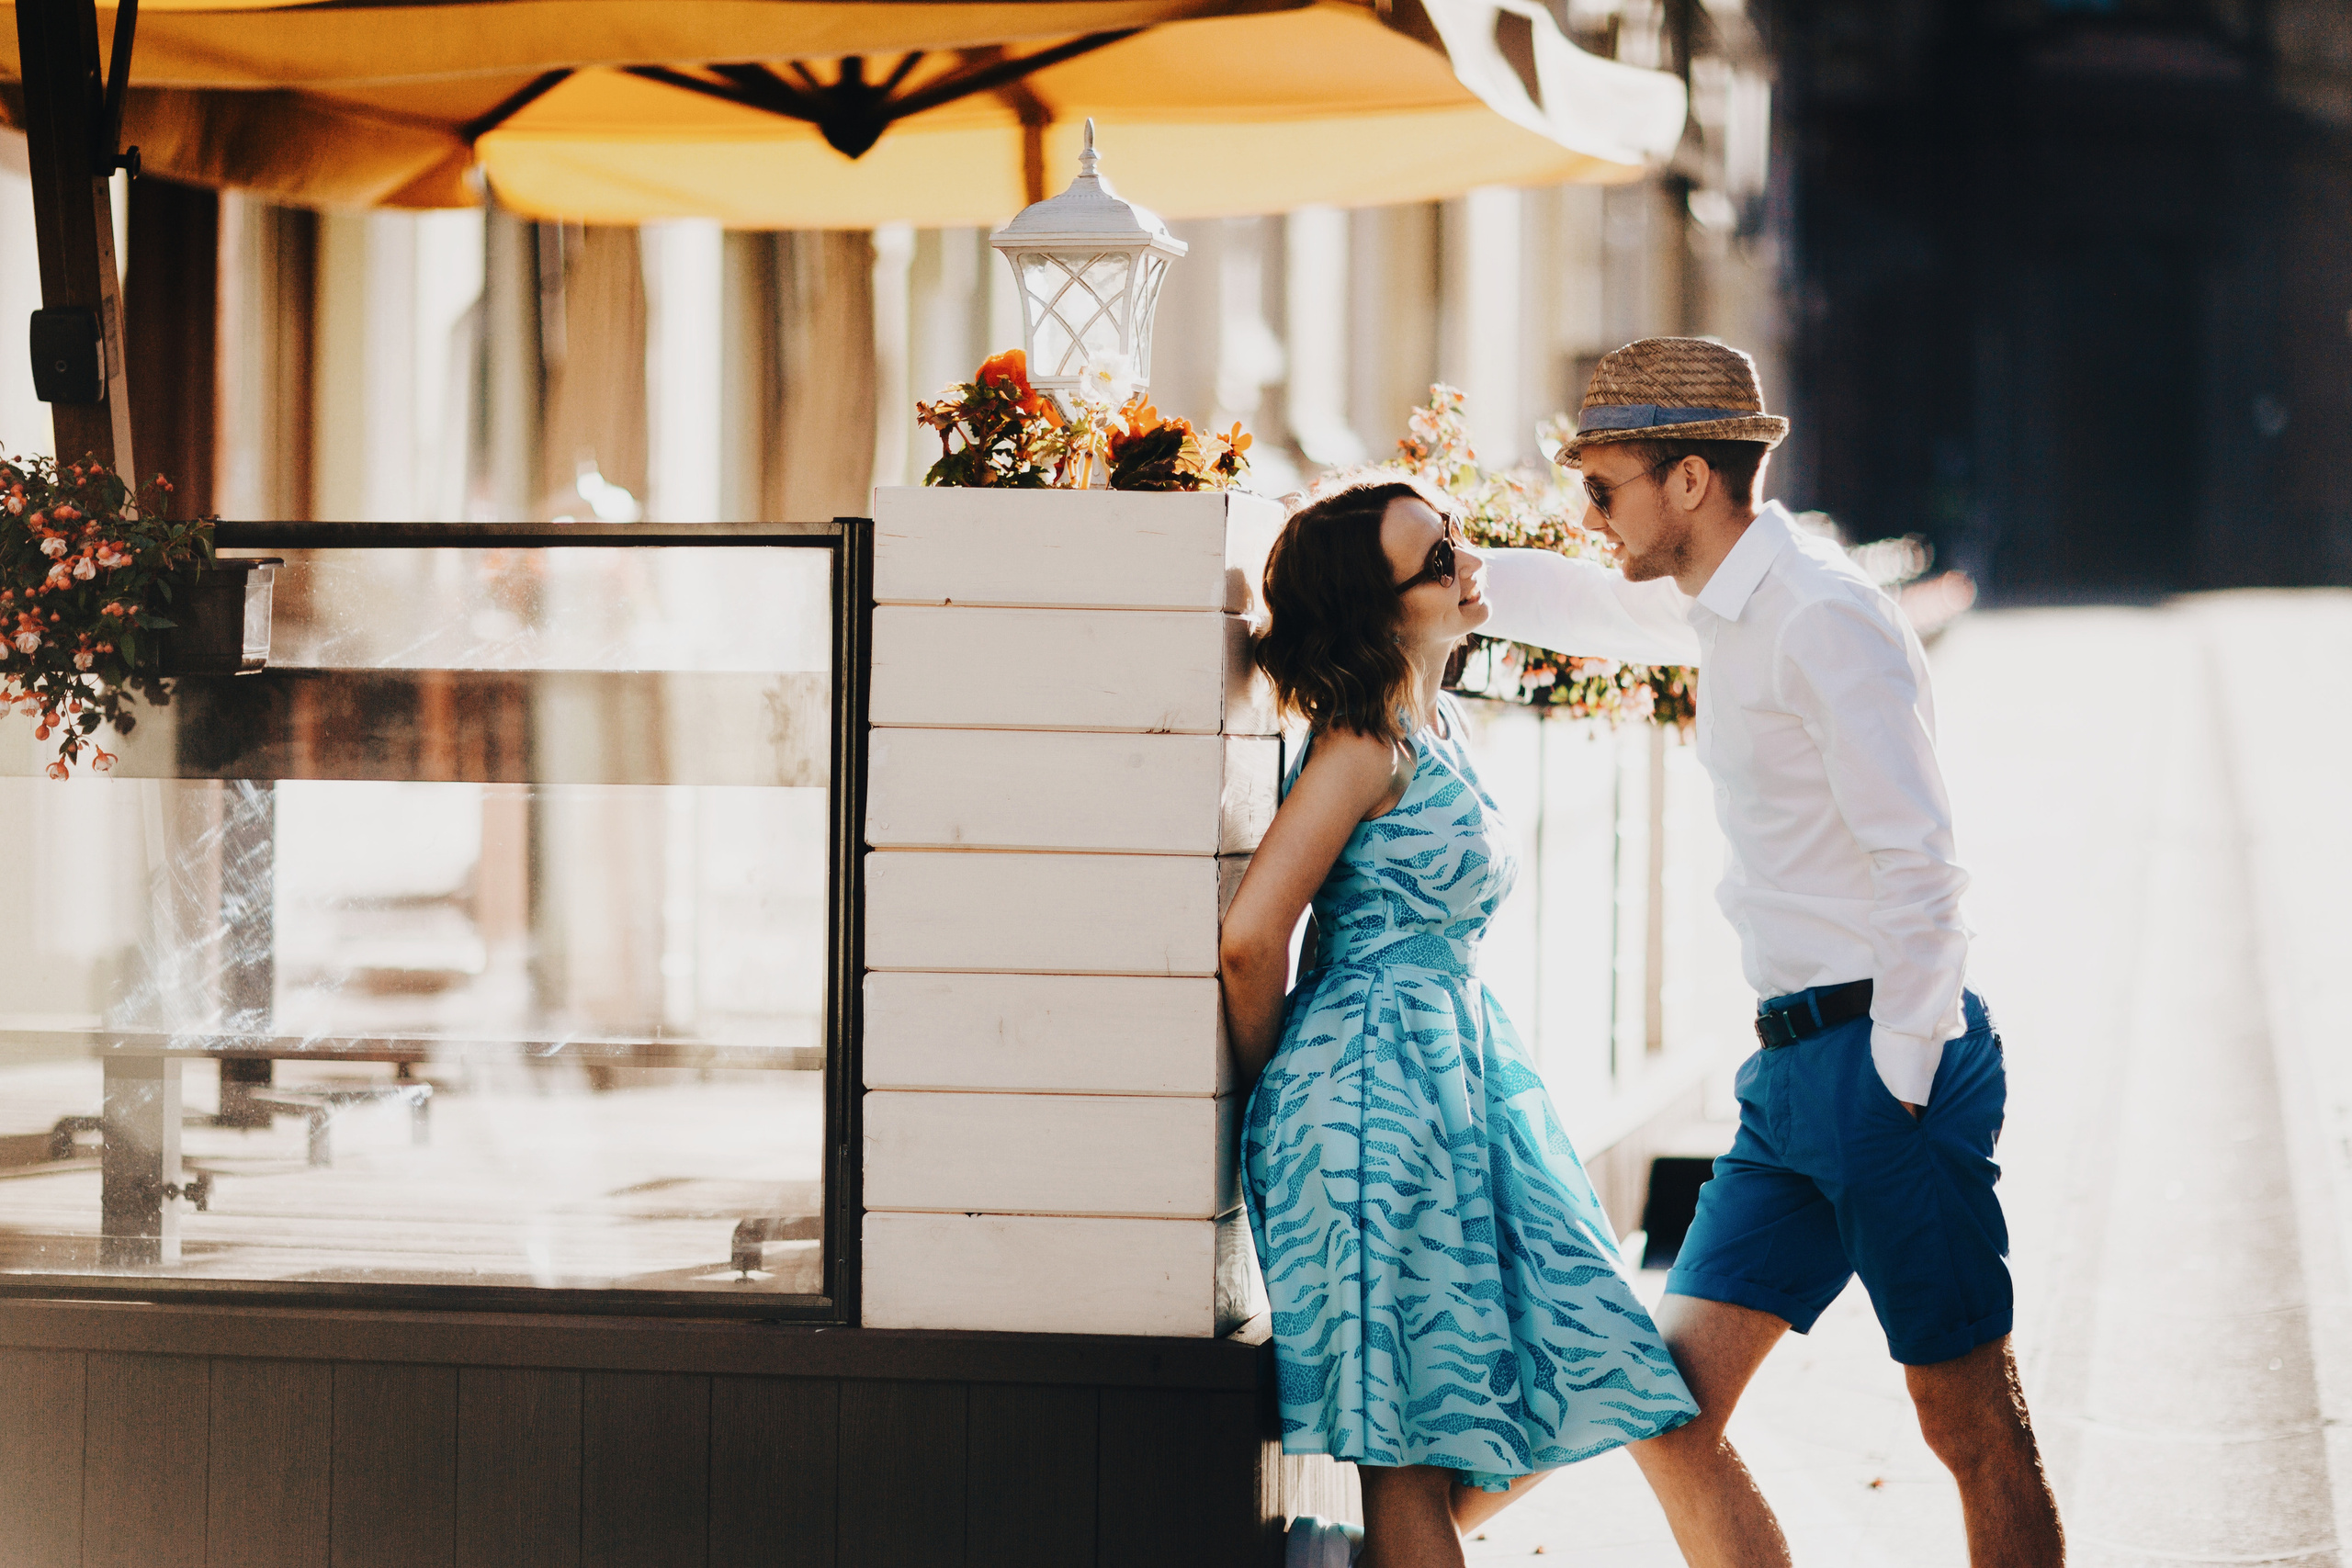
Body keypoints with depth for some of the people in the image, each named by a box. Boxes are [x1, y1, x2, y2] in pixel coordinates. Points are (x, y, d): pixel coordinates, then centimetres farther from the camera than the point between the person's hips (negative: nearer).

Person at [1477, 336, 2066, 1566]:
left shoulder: (1822, 619, -14)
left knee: (1972, 1428, -3)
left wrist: (1899, 1082, -16)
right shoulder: (1724, 613, 15)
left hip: (1884, 1054, -9)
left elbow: (1918, 867, -19)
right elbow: (1575, 600, 37)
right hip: (1791, 1070, 9)